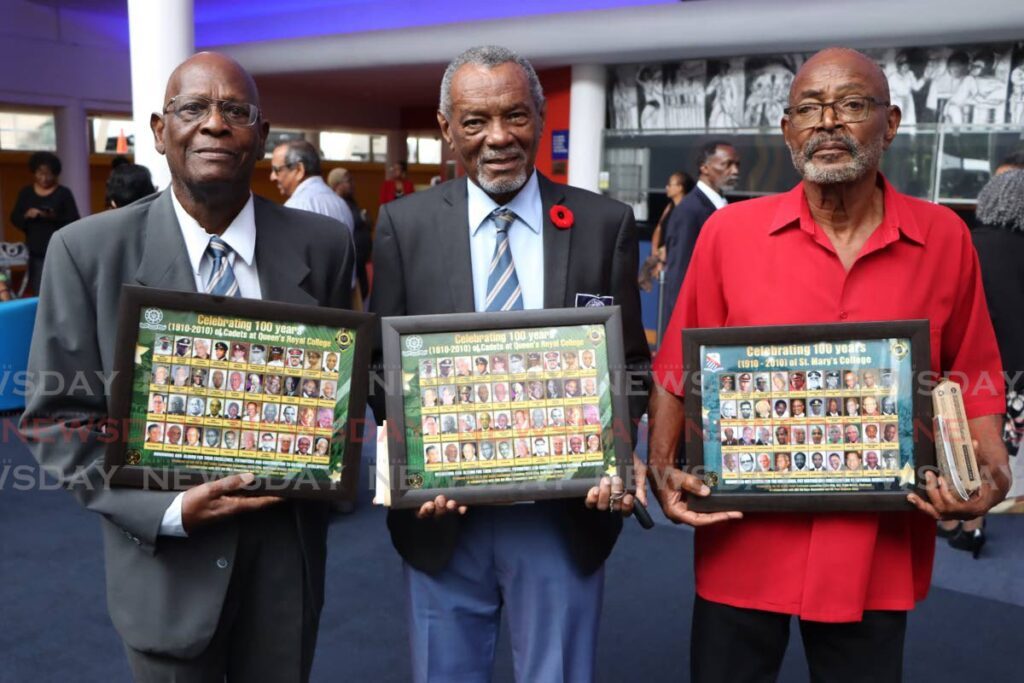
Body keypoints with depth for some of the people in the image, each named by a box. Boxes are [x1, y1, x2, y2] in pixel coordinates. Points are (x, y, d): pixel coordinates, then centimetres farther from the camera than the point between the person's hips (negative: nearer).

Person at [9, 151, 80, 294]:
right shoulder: (25, 193, 9)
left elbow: (74, 221, -4)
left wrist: (54, 217, -21)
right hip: (35, 251, 3)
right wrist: (26, 216, -11)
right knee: (39, 293, 2)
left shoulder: (64, 193, -1)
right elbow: (14, 219, 10)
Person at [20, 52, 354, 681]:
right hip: (167, 554, -1)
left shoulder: (320, 245, -4)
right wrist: (166, 510, -18)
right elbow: (58, 418, -7)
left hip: (287, 546, 2)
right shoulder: (88, 251, -9)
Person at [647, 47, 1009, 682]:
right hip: (745, 540, 0)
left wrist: (990, 470, -10)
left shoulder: (945, 238, -2)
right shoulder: (729, 232, -6)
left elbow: (972, 376, 6)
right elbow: (680, 370, 1)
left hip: (878, 549, 1)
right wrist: (663, 467, -12)